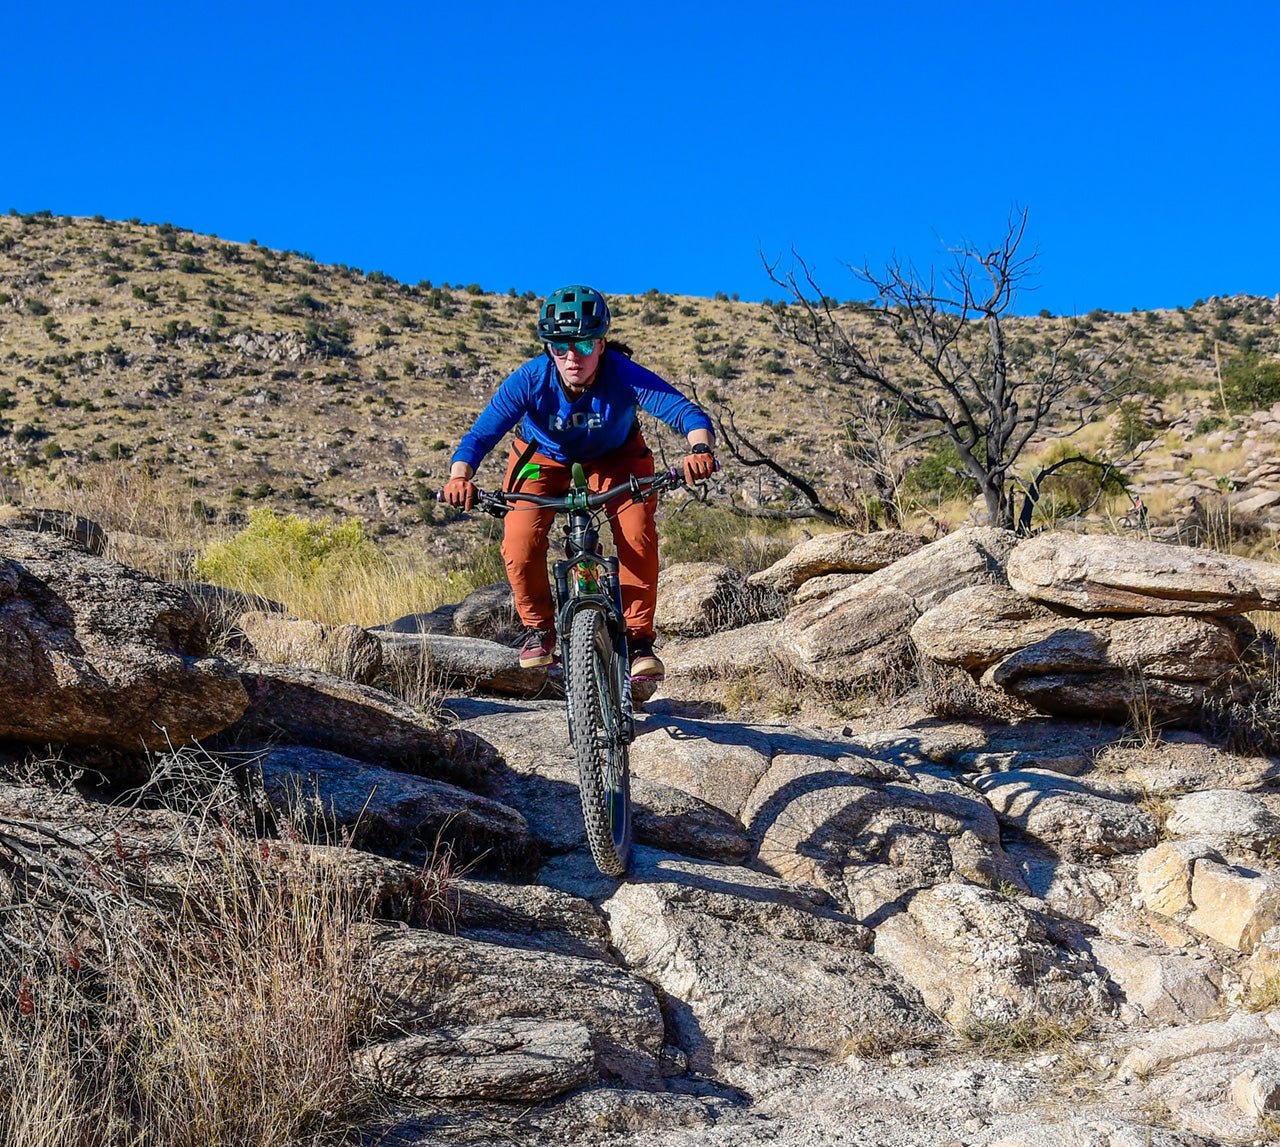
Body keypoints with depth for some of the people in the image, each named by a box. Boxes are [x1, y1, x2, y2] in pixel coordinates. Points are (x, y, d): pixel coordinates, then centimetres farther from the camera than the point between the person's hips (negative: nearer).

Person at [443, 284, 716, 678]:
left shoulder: (624, 375, -34)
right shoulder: (530, 380, -32)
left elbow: (689, 413, -41)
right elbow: (480, 435, -34)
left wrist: (701, 449, -63)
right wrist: (460, 476, -54)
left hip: (614, 458, 0)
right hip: (545, 459, 0)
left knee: (637, 535, -25)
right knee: (520, 543, -23)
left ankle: (639, 638, -7)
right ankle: (538, 629, 4)